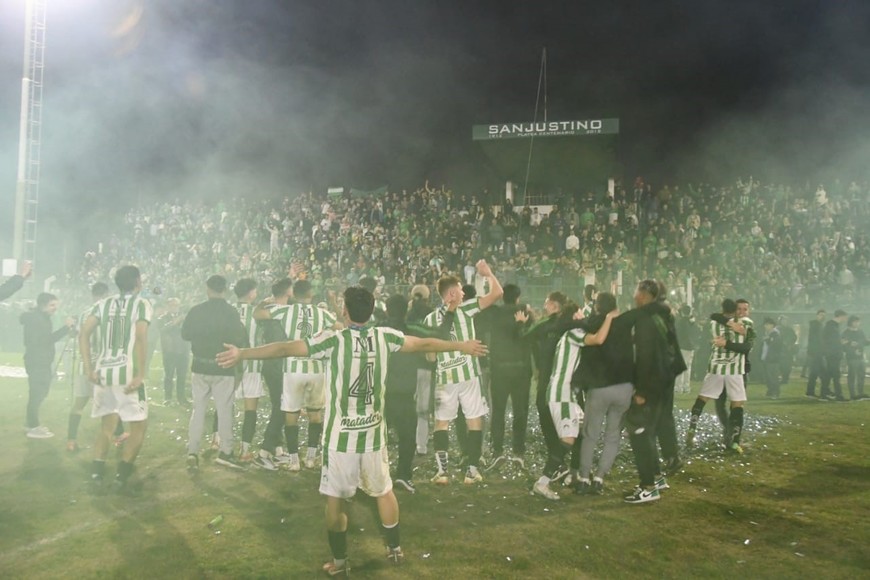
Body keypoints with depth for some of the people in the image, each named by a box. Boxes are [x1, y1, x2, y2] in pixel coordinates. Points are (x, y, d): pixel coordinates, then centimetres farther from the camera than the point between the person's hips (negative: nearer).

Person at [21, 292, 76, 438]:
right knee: (37, 394, -8)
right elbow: (46, 340, -21)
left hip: (42, 362, 10)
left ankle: (32, 423, 24)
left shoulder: (42, 318, 18)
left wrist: (65, 331, 6)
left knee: (38, 394, 15)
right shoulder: (34, 318, -14)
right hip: (37, 362, -10)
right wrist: (65, 328, -22)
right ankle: (33, 428, -5)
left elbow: (47, 339, 18)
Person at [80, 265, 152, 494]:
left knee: (107, 426, 18)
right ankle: (121, 477, 5)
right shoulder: (141, 303, -3)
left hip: (102, 371, 5)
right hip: (127, 372, -5)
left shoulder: (103, 304, 12)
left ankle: (96, 475, 10)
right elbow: (140, 338, -16)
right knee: (139, 426, 8)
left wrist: (88, 368, 3)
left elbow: (83, 334, 2)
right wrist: (140, 374, -15)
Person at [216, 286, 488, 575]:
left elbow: (285, 348, -17)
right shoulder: (385, 337, -2)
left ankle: (340, 561, 19)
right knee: (384, 492, 21)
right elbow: (424, 344, 9)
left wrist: (243, 353, -12)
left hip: (340, 436, -3)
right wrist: (461, 346, 22)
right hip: (373, 433, 4)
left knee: (335, 499, 10)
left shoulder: (333, 340, -13)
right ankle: (395, 548, 33)